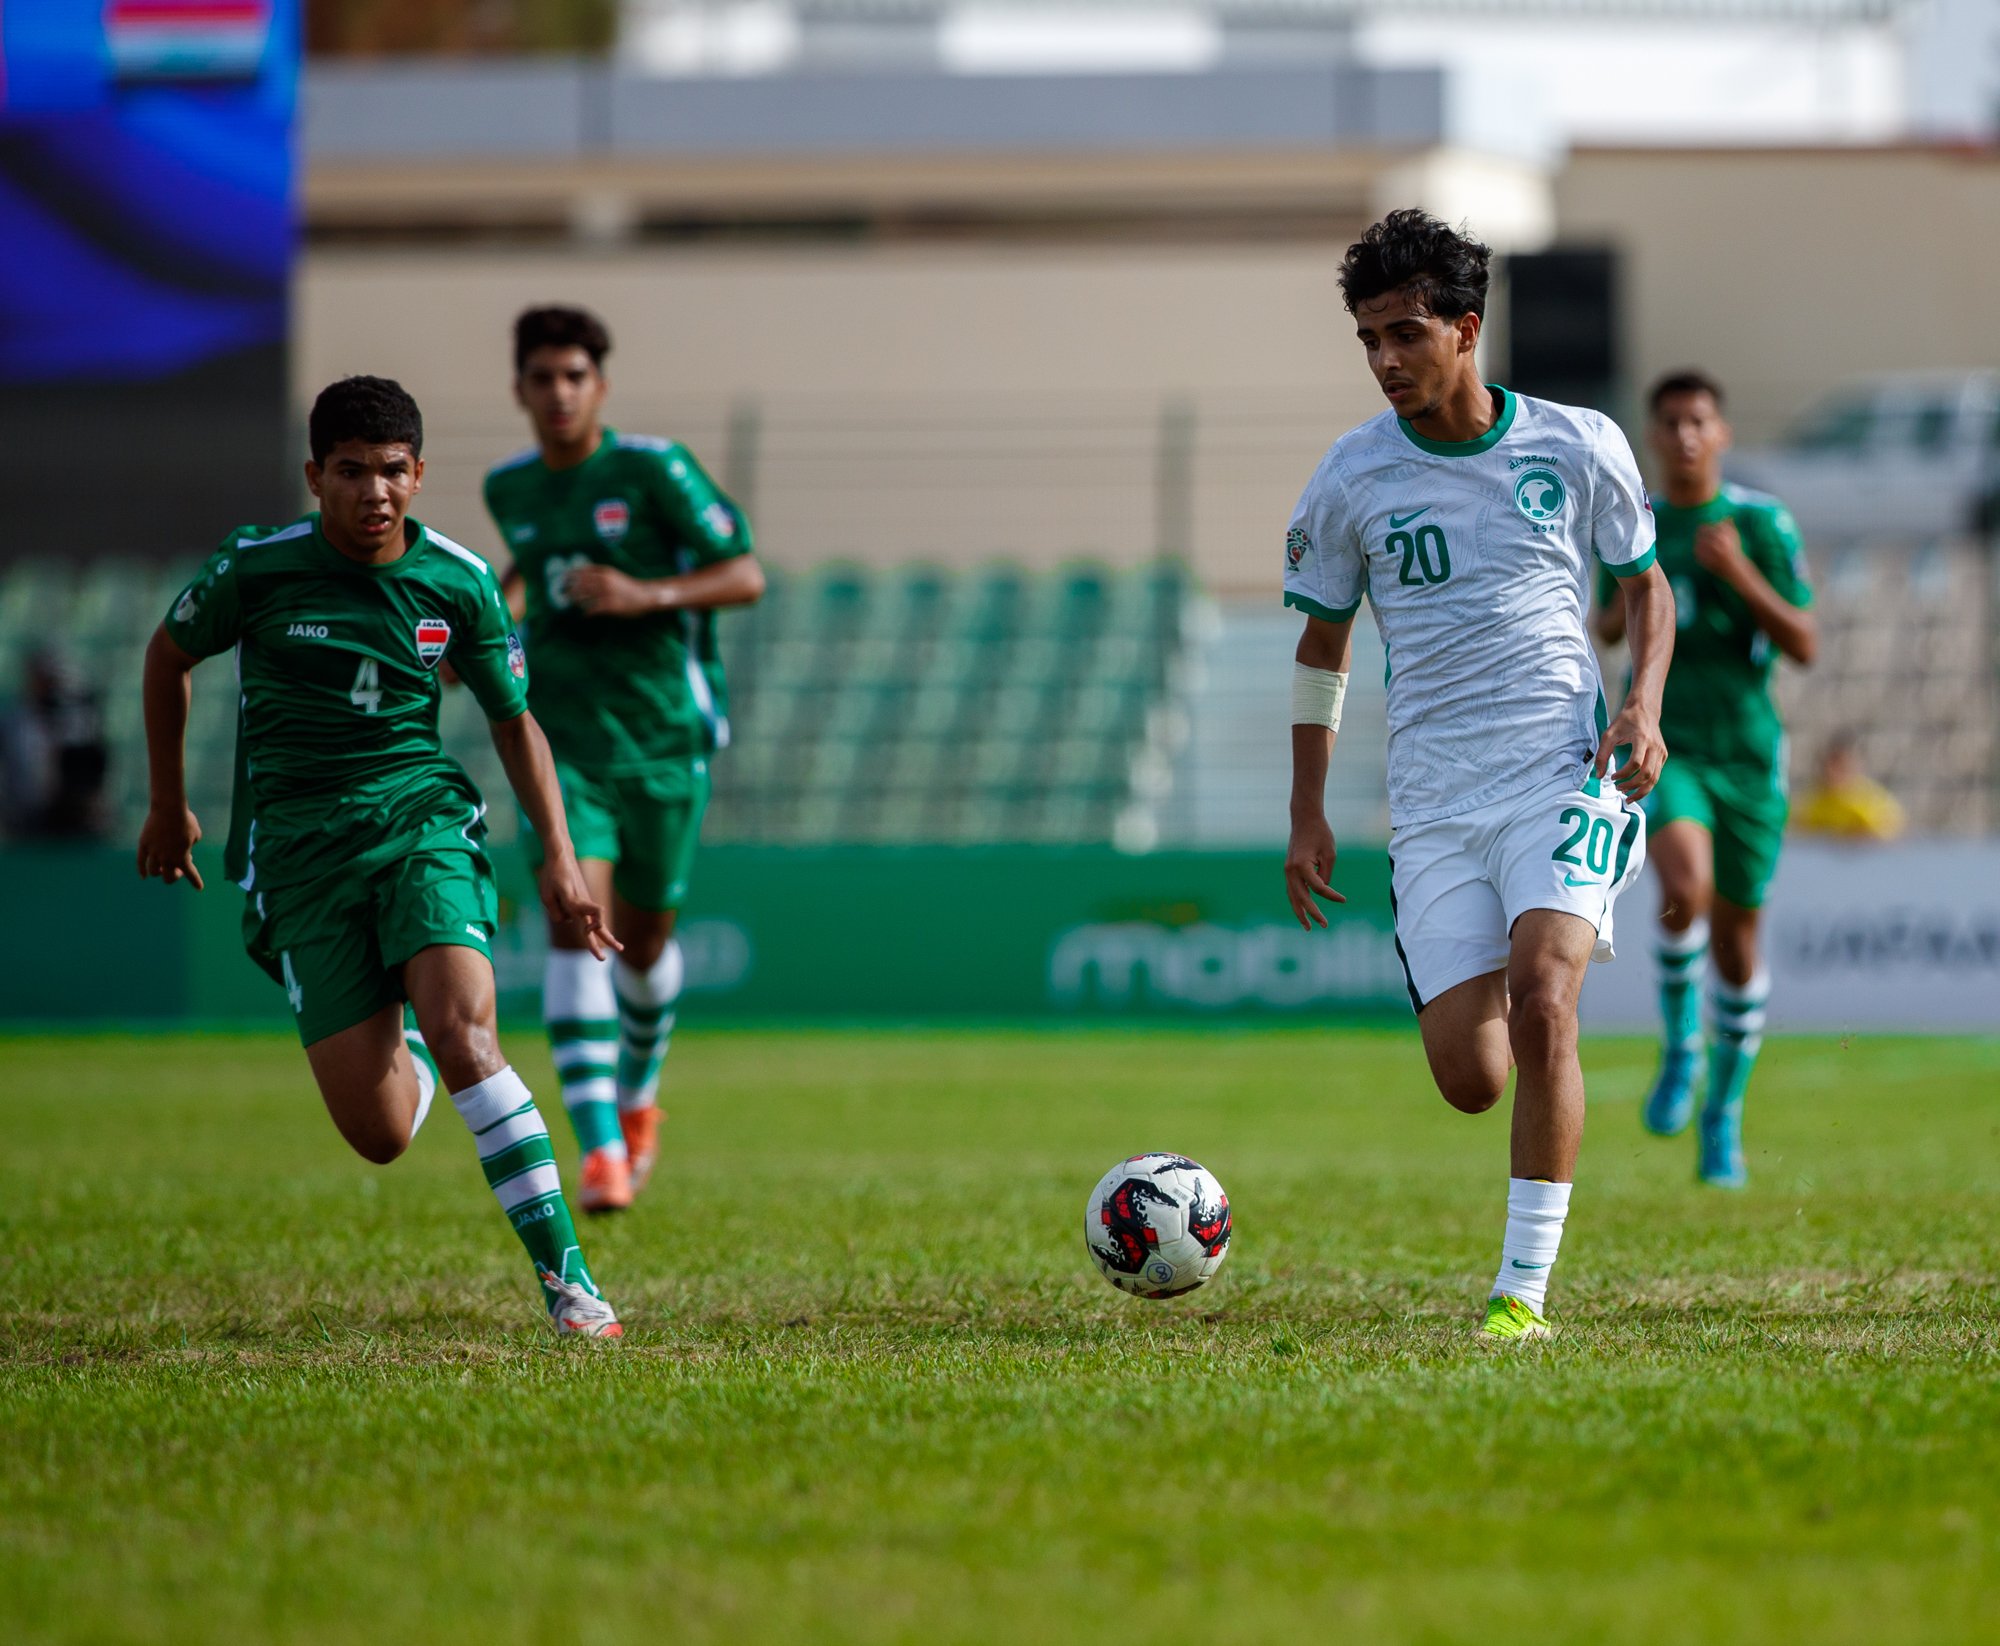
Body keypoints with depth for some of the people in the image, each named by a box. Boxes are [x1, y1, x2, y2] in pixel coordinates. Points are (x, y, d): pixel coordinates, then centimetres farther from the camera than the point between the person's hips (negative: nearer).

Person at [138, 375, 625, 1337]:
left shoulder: (459, 581, -1)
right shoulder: (255, 568, -6)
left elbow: (513, 719, 12)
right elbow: (169, 655, 13)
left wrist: (559, 855, 4)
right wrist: (169, 807, 19)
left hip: (421, 819, 0)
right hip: (297, 850, 0)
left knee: (462, 1032, -27)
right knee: (380, 1137, -8)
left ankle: (565, 1280, -25)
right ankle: (407, 1060, 33)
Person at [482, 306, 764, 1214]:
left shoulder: (653, 469, -8)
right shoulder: (509, 489, 6)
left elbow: (746, 576, -9)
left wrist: (646, 595, -23)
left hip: (664, 737, -2)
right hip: (562, 738, 2)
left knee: (644, 938, 12)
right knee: (575, 924, -18)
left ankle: (637, 1095, 44)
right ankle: (599, 1148, -25)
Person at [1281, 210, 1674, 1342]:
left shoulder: (1578, 447, 0)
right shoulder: (1353, 477, 2)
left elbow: (1646, 582, 14)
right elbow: (1323, 643, 14)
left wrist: (1644, 706, -5)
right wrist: (1309, 815, 9)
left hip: (1563, 774, -2)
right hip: (1433, 807, 2)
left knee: (1540, 1006, -24)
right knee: (1470, 1079, -5)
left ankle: (1525, 1288, -18)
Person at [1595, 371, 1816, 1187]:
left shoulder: (1761, 522, -4)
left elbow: (1805, 645, -7)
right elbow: (1604, 629, 20)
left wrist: (1740, 574, -20)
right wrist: (1626, 605, -4)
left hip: (1747, 752, 0)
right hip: (1662, 747, 0)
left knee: (1736, 936, 7)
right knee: (1685, 889, -28)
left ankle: (1725, 1115, 27)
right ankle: (1680, 1047, -3)